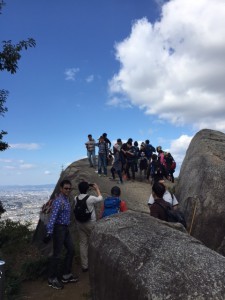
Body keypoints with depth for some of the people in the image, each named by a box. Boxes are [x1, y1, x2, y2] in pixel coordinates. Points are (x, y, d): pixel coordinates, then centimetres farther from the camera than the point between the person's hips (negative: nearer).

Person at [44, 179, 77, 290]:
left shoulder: (66, 199, 8)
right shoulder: (58, 201, -21)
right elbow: (53, 217, -30)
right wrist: (49, 232, -36)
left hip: (65, 228, 10)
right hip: (59, 229, -9)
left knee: (71, 250, 15)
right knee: (57, 254, 2)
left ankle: (66, 275, 28)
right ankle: (52, 279, 19)